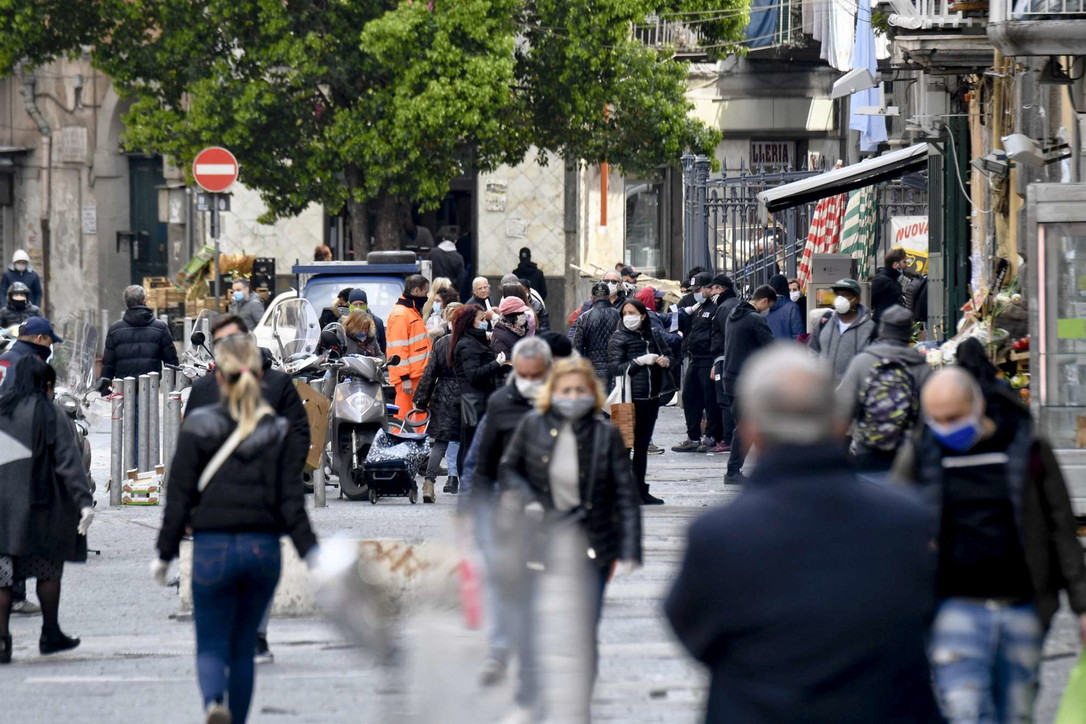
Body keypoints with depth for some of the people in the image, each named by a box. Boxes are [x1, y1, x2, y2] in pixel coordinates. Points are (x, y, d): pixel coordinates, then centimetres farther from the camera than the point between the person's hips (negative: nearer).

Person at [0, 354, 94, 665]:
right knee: (48, 569, 12)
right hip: (39, 506, -3)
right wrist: (84, 501, -14)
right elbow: (68, 461, -12)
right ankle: (50, 634, 18)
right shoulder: (50, 414, -7)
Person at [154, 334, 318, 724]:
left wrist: (165, 553, 4)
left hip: (213, 549, -2)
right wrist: (312, 553, 2)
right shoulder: (277, 432, 1)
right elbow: (291, 502, -2)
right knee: (243, 648, 15)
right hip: (263, 549, 3)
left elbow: (179, 499, -3)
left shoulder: (199, 428, -5)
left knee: (211, 646, 2)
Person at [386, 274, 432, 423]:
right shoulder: (400, 315, -13)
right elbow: (398, 350, -19)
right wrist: (405, 378, -22)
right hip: (408, 377, -10)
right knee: (404, 416, -9)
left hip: (418, 374, 10)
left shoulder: (414, 312, 20)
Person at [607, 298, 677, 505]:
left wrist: (667, 360, -7)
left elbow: (671, 356, 16)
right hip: (630, 398, -5)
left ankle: (641, 490, 20)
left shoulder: (655, 334, 8)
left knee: (642, 445, 13)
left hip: (652, 396, 5)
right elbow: (615, 368, -12)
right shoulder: (619, 338, -4)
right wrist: (640, 361, -22)